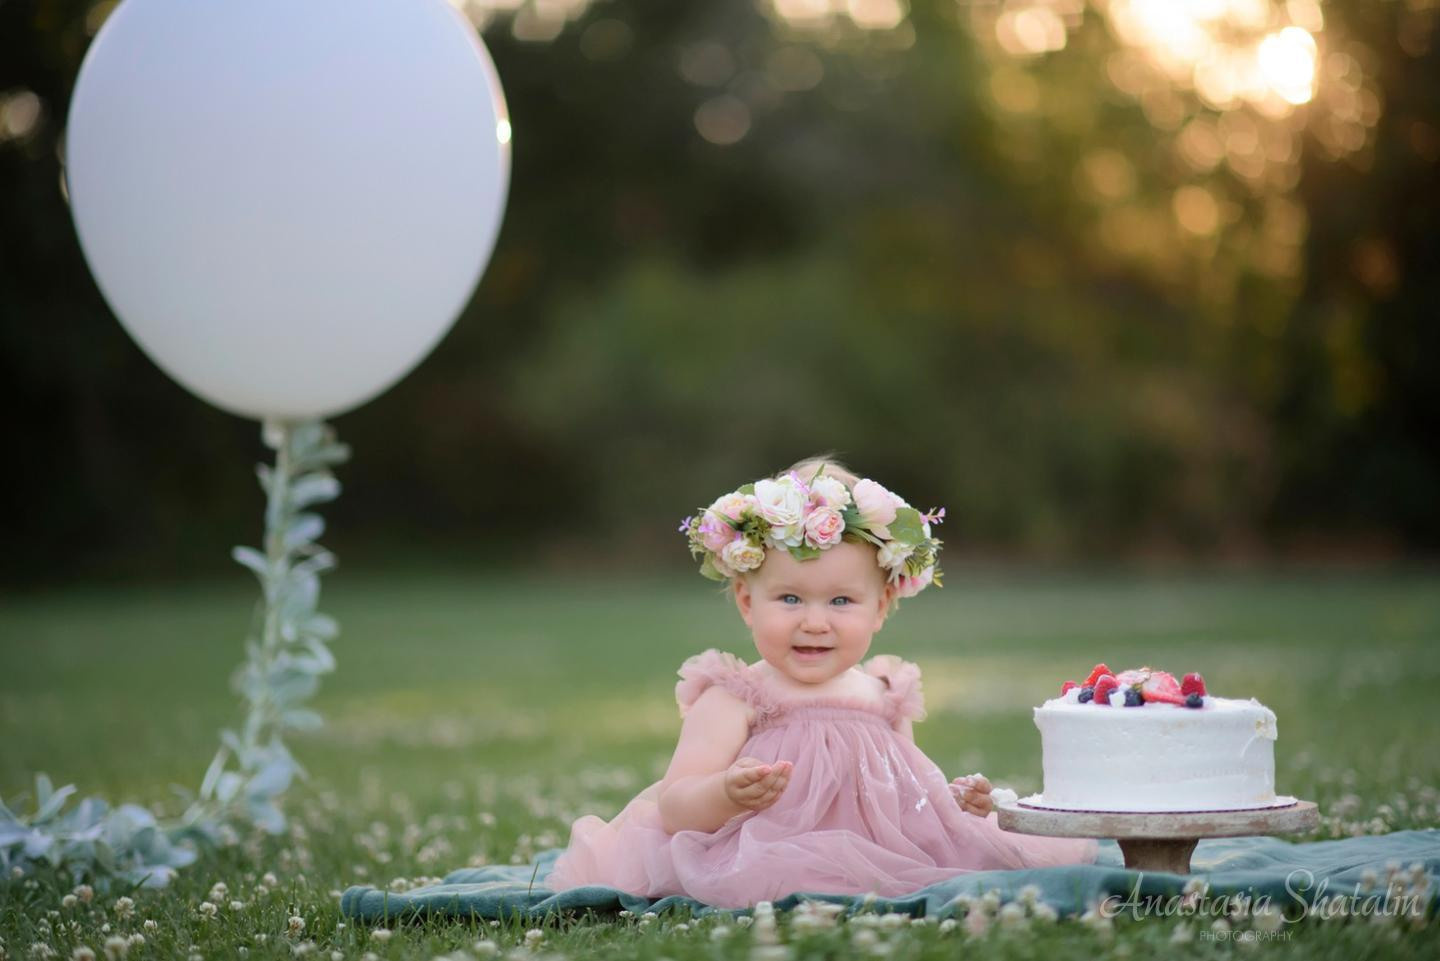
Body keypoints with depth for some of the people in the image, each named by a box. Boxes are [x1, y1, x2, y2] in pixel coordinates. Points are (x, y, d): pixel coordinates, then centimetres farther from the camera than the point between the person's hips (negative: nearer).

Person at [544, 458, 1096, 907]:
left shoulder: (884, 698, 16)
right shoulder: (732, 702, -3)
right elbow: (674, 807, -12)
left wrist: (953, 802, 7)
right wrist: (727, 795, -33)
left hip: (885, 859, 4)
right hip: (765, 864, -4)